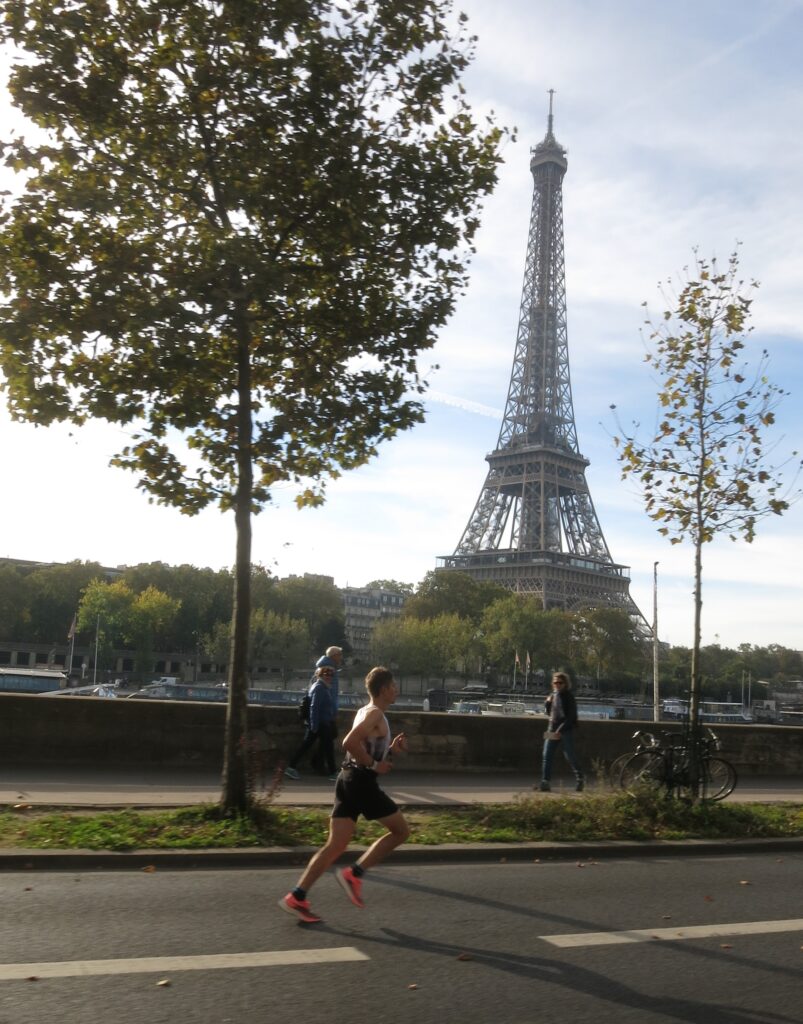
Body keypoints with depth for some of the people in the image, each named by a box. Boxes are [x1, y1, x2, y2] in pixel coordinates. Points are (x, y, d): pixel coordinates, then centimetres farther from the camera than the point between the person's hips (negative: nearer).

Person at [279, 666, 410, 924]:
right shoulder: (375, 714, -10)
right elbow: (350, 743, -25)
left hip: (349, 779, 9)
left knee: (335, 845, 5)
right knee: (401, 831, 6)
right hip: (363, 781, -9)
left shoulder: (364, 712, 20)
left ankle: (297, 898, 0)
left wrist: (391, 749, 15)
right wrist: (375, 765, -17)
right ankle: (354, 874, 3)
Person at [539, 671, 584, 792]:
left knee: (570, 757, 1)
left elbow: (571, 717, -14)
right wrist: (548, 703, -2)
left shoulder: (569, 697, -9)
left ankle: (580, 779, 20)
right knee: (546, 757, -2)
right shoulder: (553, 695, 11)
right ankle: (545, 782, -1)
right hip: (552, 730, 6)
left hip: (566, 731, -6)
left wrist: (560, 731, -20)